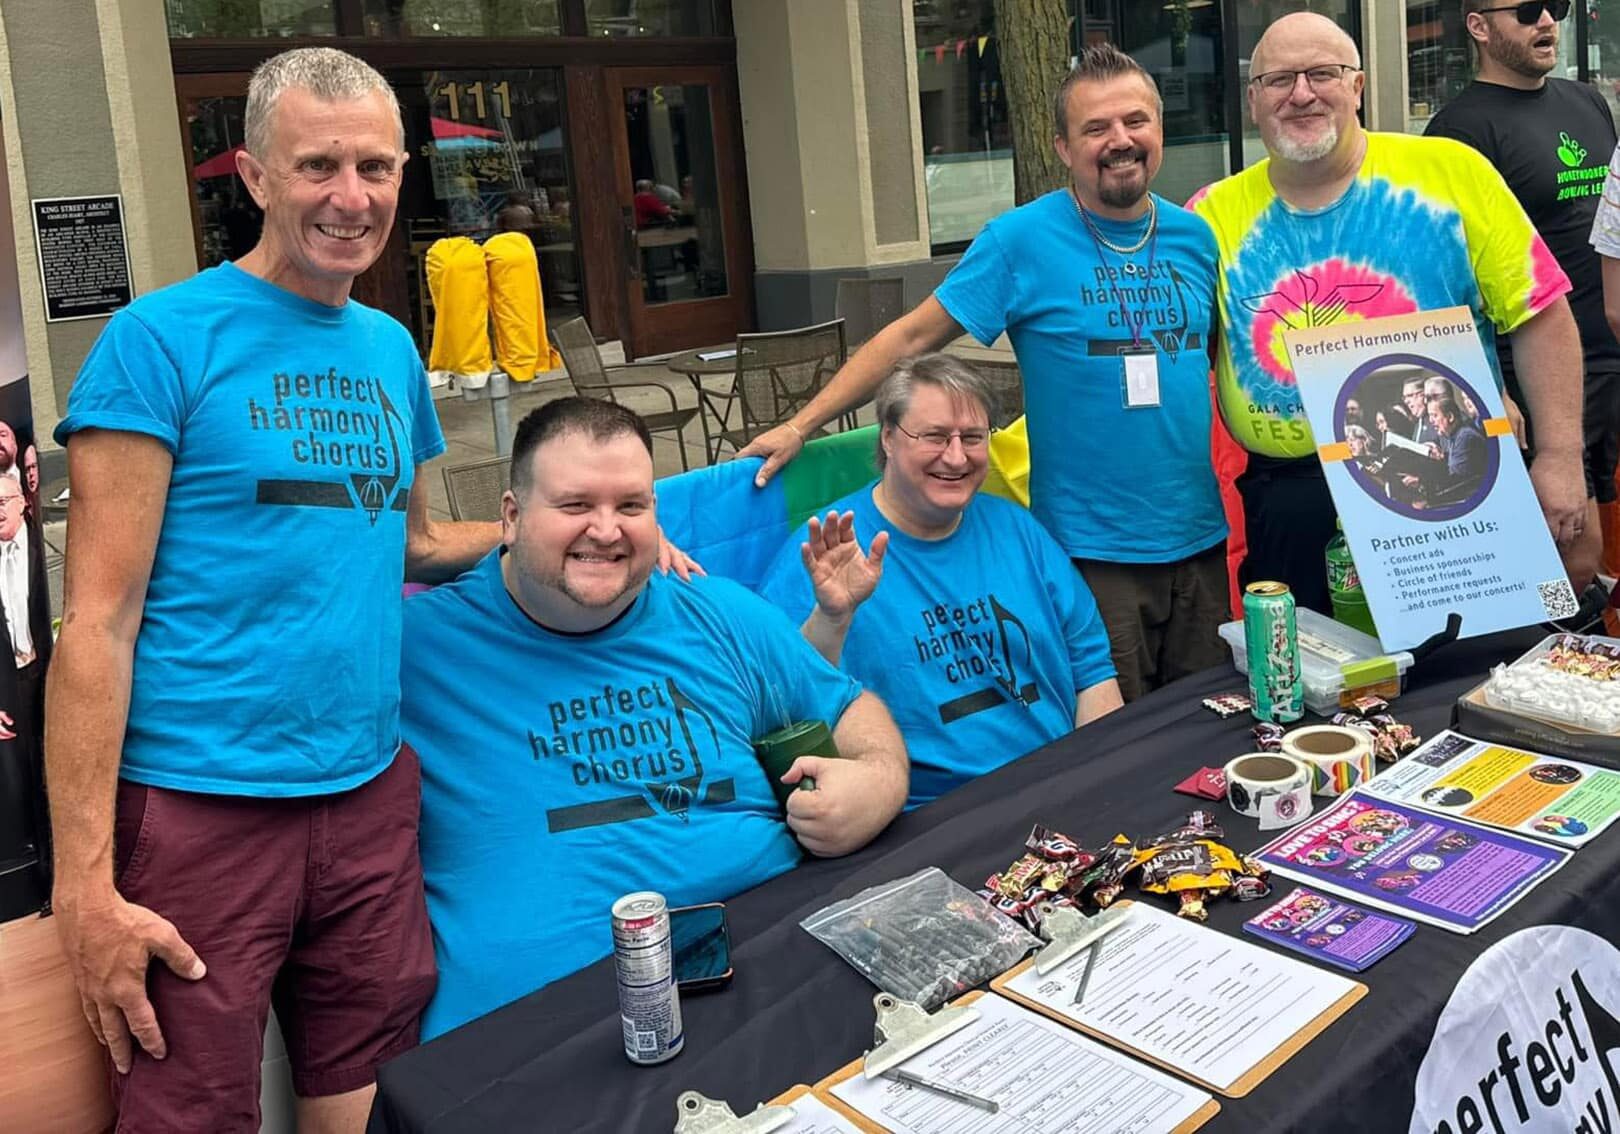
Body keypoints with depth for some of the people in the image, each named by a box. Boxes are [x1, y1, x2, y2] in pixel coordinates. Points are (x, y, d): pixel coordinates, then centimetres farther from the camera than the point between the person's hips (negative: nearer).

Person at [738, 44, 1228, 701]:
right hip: (1091, 549, -5)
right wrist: (800, 426, -10)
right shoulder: (1021, 241, -8)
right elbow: (913, 336, -8)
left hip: (1199, 539, 5)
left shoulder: (1194, 238, 6)